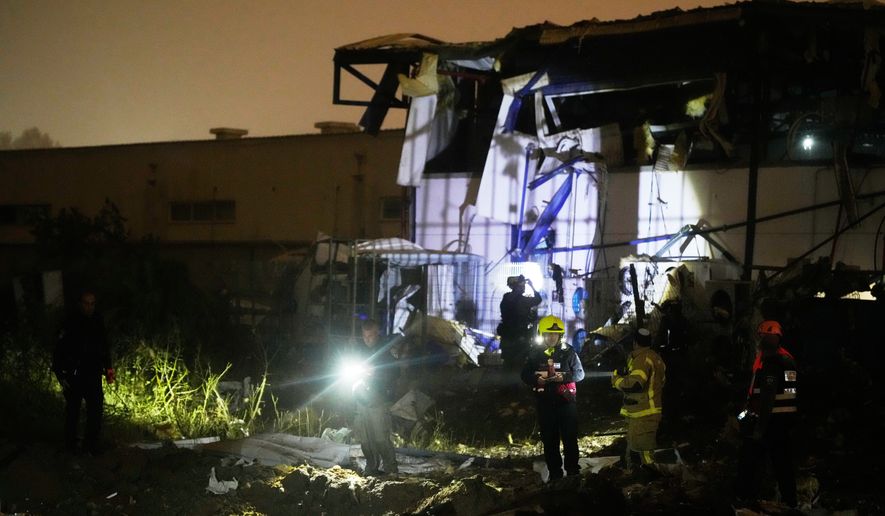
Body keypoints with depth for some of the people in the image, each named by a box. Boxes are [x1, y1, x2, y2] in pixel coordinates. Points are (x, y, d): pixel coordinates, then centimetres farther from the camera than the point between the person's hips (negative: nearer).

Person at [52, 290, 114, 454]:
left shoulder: (98, 323, 5)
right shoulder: (71, 324, -10)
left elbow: (105, 348, 17)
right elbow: (59, 351, -9)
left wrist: (108, 369, 12)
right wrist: (60, 375, -12)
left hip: (94, 376, 4)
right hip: (74, 377, -4)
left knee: (96, 410, 2)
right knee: (72, 411, 5)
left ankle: (91, 445, 12)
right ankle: (70, 445, 16)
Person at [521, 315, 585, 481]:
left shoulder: (568, 352, -2)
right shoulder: (535, 353, 4)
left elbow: (580, 373, 0)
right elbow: (525, 374, 7)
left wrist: (564, 377, -18)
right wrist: (536, 380, -13)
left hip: (566, 400, -2)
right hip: (545, 403, 2)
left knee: (570, 437, 1)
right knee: (549, 439, 6)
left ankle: (573, 470, 9)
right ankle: (554, 472, 15)